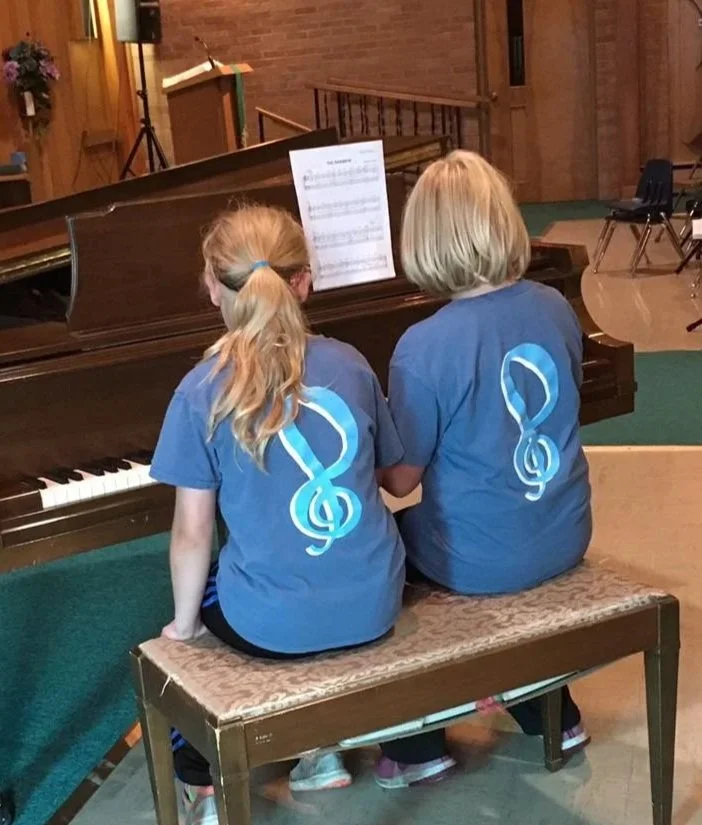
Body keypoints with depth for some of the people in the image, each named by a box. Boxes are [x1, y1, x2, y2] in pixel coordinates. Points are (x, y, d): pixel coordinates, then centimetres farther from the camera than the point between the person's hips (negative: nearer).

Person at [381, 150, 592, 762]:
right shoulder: (555, 308, -5)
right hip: (565, 537, 6)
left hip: (480, 560, -5)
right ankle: (554, 715, 39)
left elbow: (400, 480, -13)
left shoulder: (425, 347, -23)